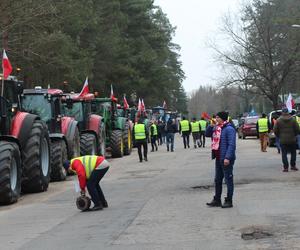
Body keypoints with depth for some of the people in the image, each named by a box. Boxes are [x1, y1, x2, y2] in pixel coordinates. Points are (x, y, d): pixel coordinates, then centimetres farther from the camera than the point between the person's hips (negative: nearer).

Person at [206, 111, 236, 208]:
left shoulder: (229, 129, -15)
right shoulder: (216, 128, 11)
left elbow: (231, 144, -20)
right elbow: (207, 134, 20)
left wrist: (227, 157, -26)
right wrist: (211, 126, 3)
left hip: (225, 158, -9)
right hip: (218, 158, 9)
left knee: (228, 179, 1)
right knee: (217, 179, 15)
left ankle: (229, 201, 8)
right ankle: (217, 200, 25)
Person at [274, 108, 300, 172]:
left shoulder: (279, 120, -4)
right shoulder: (293, 119, -2)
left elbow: (275, 131, -2)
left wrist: (279, 136, 15)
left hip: (283, 140, -1)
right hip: (292, 140, 1)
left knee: (284, 154, 2)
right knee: (293, 153, 15)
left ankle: (285, 167, -3)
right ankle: (293, 166, 17)